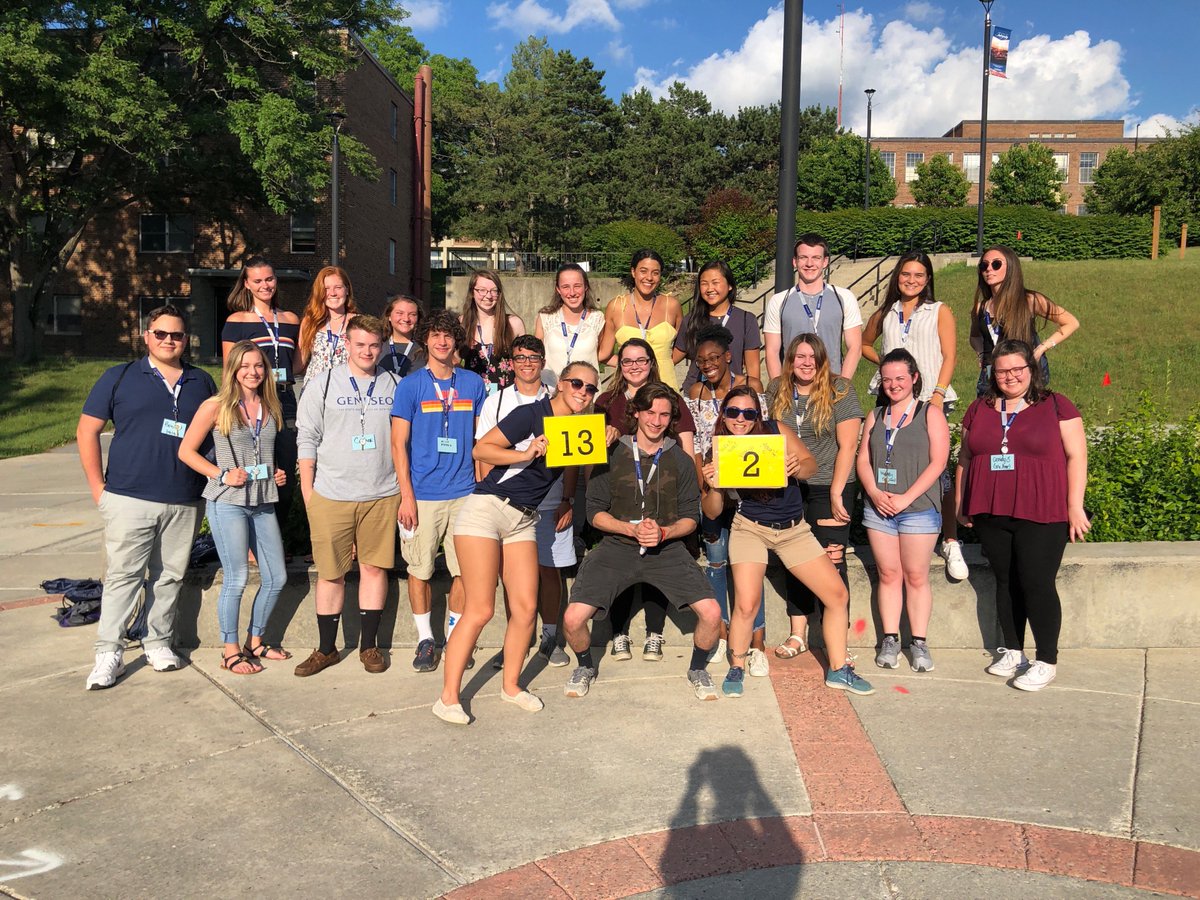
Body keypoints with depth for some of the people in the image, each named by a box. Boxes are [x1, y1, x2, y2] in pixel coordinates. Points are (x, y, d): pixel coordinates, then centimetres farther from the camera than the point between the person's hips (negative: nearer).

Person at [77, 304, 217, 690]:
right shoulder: (119, 378, 5)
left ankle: (159, 642, 21)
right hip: (130, 499, -3)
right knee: (123, 574, -3)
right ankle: (109, 653, 3)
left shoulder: (202, 383, 13)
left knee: (170, 575, 8)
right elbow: (87, 431, 5)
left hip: (185, 502, 3)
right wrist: (99, 490, -2)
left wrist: (213, 483, 9)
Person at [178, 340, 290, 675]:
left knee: (276, 577, 7)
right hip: (228, 502, -6)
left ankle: (255, 643, 25)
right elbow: (186, 451, -3)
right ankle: (230, 651, 12)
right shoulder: (216, 406, -5)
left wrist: (277, 474, 6)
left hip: (263, 503, 6)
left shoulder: (270, 408, 11)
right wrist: (222, 475, -12)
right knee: (236, 579, -4)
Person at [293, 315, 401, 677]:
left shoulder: (395, 386, 7)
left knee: (375, 567, 6)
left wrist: (405, 491, 5)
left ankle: (369, 645, 19)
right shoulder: (322, 386, 3)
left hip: (381, 496, 1)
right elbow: (307, 443, 4)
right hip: (331, 496, -1)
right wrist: (308, 496, -1)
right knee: (331, 573, 4)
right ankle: (327, 649, 17)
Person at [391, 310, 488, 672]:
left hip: (464, 493, 2)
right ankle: (425, 639, 19)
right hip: (423, 494, -2)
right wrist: (406, 495, -8)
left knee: (464, 569, 5)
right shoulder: (411, 385, 0)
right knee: (420, 569, 4)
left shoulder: (473, 383, 8)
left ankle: (455, 635, 21)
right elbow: (399, 444, -2)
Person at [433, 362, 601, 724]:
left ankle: (511, 686, 21)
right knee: (480, 610, -8)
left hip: (524, 519, 7)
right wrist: (526, 454, -24)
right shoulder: (532, 414, -10)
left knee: (525, 606, 2)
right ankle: (448, 698, 1)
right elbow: (480, 449, -13)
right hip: (487, 508, -7)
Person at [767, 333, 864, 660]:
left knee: (830, 562, -4)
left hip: (829, 489, -4)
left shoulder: (840, 391, -6)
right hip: (788, 488, 4)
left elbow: (847, 446, -8)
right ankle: (798, 633, 20)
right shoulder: (776, 392, 6)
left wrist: (836, 492, -12)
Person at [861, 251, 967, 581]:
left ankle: (951, 542, -4)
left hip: (929, 399, -3)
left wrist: (938, 394, -12)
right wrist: (883, 362, 10)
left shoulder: (940, 312, 9)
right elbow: (864, 344, 31)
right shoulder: (885, 314, 17)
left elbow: (949, 357, 2)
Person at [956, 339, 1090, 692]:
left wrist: (1075, 506, -7)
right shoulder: (979, 409, 12)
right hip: (991, 515, 4)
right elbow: (965, 457, 17)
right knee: (1006, 582, 11)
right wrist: (961, 503, 14)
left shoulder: (1056, 406, 1)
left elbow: (1076, 456, -2)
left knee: (1037, 583, -5)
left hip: (1042, 515, -4)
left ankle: (1047, 661, 7)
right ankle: (1013, 652, 23)